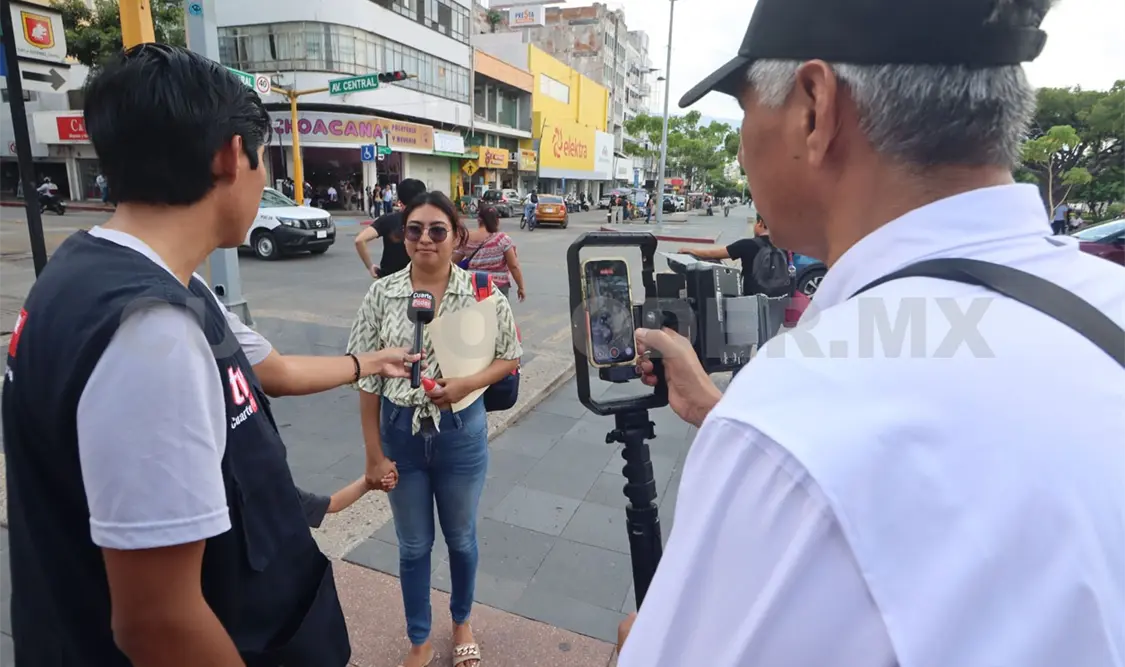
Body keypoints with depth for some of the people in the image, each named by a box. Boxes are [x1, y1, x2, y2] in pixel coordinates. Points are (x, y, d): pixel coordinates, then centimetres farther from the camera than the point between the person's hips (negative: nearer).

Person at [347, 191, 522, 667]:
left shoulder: (482, 292, -10)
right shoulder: (381, 295, -8)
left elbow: (510, 358, 0)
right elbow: (366, 378, -4)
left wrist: (467, 384, -19)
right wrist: (373, 453, -4)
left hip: (461, 432, 0)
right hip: (400, 432, 1)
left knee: (461, 538, 21)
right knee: (413, 545, 18)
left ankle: (462, 623, 49)